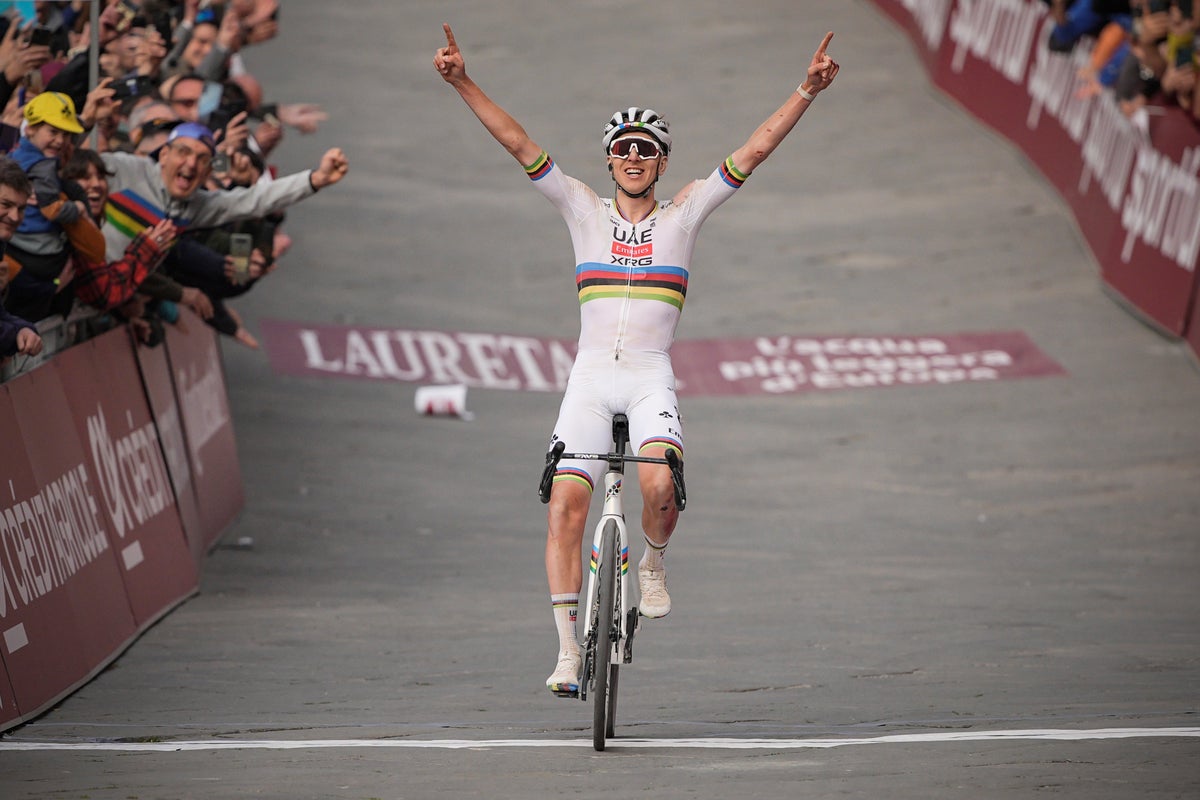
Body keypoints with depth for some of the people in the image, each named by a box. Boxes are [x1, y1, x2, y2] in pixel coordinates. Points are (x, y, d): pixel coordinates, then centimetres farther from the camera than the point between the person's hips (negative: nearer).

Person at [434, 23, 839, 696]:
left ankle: (654, 562, 7)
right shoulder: (584, 210, 10)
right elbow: (520, 145, 4)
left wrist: (808, 92, -5)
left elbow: (754, 152, 3)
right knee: (566, 505, -13)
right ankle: (569, 651, -7)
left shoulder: (684, 214, 9)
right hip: (590, 377, 1)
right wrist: (463, 83, -4)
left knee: (660, 486, -28)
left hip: (652, 378, -1)